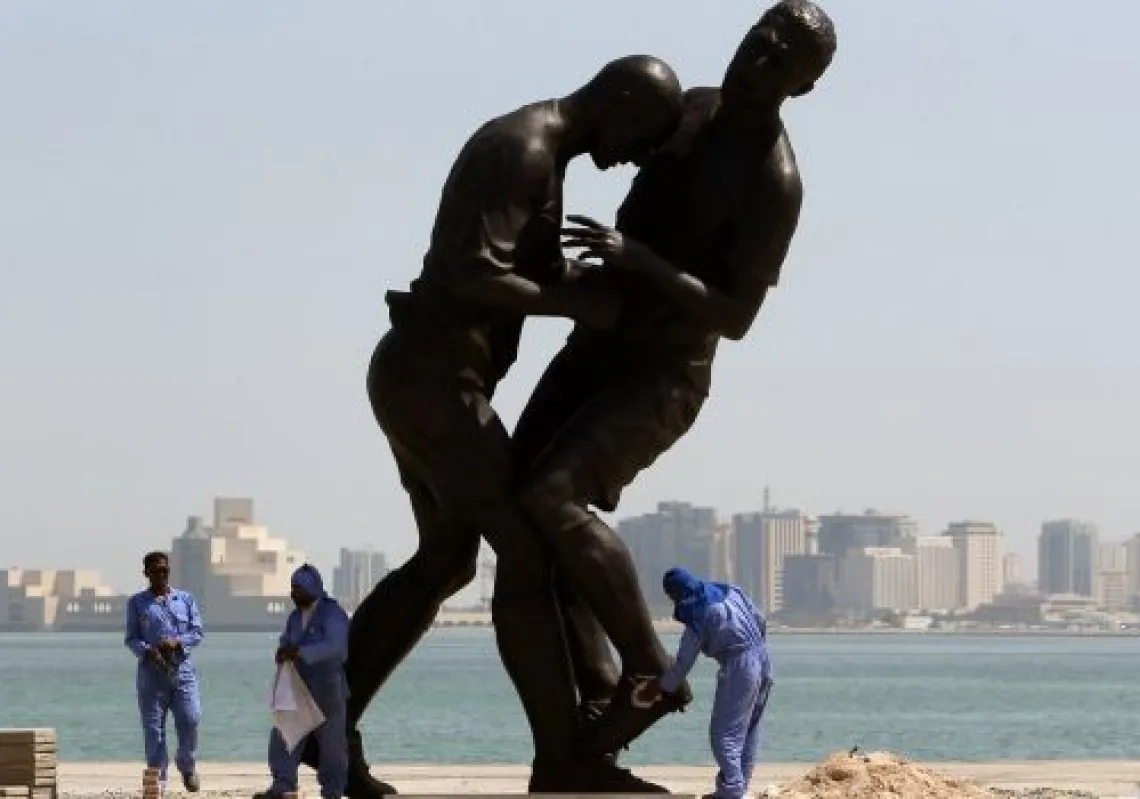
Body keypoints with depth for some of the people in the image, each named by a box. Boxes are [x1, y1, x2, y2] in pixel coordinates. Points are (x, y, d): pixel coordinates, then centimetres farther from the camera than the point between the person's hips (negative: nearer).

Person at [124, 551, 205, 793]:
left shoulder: (185, 599, 13)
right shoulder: (137, 603, 9)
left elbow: (198, 632, 9)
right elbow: (131, 638, 5)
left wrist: (177, 642, -11)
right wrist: (147, 651, -15)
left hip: (182, 670, 1)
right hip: (151, 671, -1)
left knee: (190, 721, -8)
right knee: (153, 728, -2)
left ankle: (187, 767, 18)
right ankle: (158, 779, 4)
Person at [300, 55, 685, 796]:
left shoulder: (536, 151, 17)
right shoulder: (521, 151, -16)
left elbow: (540, 273, 27)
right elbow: (471, 273, -26)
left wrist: (620, 287, 15)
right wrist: (576, 306, -17)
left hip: (425, 378, 11)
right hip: (433, 380, -11)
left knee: (447, 562, 18)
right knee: (527, 551, -10)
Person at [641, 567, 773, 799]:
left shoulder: (697, 617, -11)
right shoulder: (731, 591, 8)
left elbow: (683, 663, -5)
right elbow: (761, 622, 14)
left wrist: (657, 688, 6)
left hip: (740, 669, -8)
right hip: (763, 661, 8)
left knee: (724, 734, -3)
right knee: (749, 732, 15)